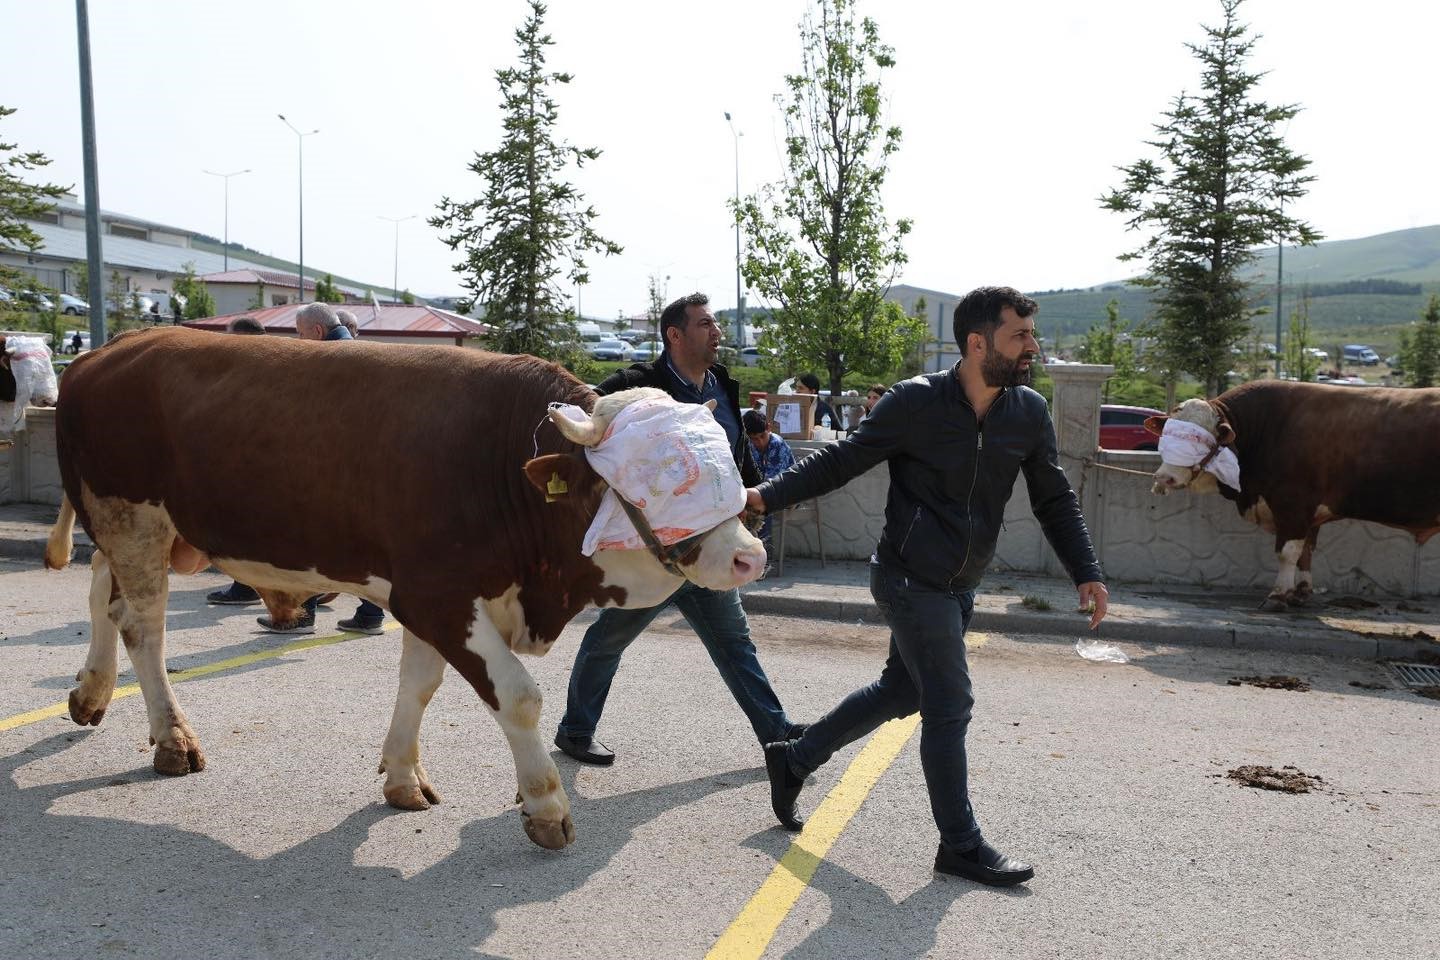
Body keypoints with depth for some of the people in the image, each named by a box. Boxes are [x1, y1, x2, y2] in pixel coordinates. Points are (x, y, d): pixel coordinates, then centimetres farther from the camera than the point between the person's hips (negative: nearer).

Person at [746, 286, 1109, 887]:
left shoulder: (1029, 412, 0)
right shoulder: (916, 402, -15)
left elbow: (1054, 499, 10)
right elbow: (842, 460, -7)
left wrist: (1085, 572, 2)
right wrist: (767, 496, -12)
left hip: (958, 588, 7)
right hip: (911, 578, -7)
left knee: (902, 690, 17)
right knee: (950, 706, -4)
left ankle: (794, 760, 34)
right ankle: (961, 846, 13)